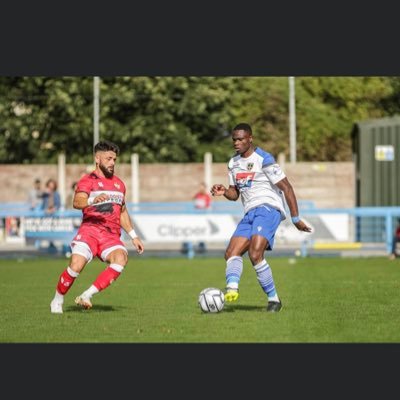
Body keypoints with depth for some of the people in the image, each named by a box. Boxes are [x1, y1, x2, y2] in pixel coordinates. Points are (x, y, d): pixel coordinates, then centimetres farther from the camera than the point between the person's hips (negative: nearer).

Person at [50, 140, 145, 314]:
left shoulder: (119, 183, 21)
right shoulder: (87, 181, 2)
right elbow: (77, 202, -18)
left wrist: (134, 236, 27)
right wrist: (93, 200, -38)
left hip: (111, 236, 4)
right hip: (90, 230, -4)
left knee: (121, 258, -29)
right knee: (76, 265, -23)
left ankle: (86, 296, -24)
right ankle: (57, 302, 4)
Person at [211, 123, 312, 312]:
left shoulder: (264, 160, -8)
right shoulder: (233, 163, 16)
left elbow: (286, 188, -9)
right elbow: (235, 194, 24)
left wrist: (296, 219, -12)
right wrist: (223, 192, -1)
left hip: (268, 209, -8)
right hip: (250, 214, 8)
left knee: (255, 254, -25)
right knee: (231, 253, -11)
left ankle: (273, 298, -17)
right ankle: (232, 288, -32)